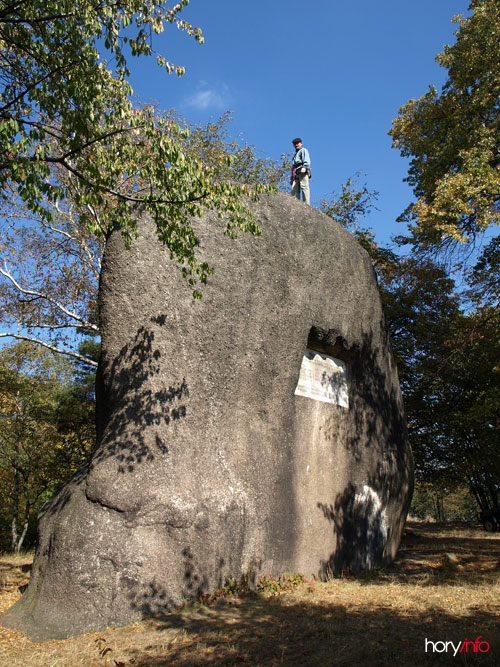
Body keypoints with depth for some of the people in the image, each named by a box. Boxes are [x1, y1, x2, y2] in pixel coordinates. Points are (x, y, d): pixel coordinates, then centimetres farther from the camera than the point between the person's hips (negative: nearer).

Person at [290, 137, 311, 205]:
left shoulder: (303, 150, 17)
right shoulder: (295, 155, 40)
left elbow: (306, 160, -3)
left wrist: (304, 167, -23)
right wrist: (291, 178, 24)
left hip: (303, 172, -7)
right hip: (296, 174, 7)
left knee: (304, 187, -21)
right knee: (294, 189, -11)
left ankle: (306, 204, -31)